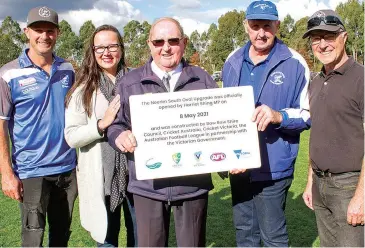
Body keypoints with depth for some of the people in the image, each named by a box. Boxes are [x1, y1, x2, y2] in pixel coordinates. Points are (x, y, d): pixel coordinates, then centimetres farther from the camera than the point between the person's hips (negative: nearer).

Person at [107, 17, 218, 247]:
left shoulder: (203, 79, 6)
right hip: (148, 185, 0)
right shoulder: (130, 83, 4)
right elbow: (114, 124, 6)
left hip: (194, 183, 1)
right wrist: (121, 136, -18)